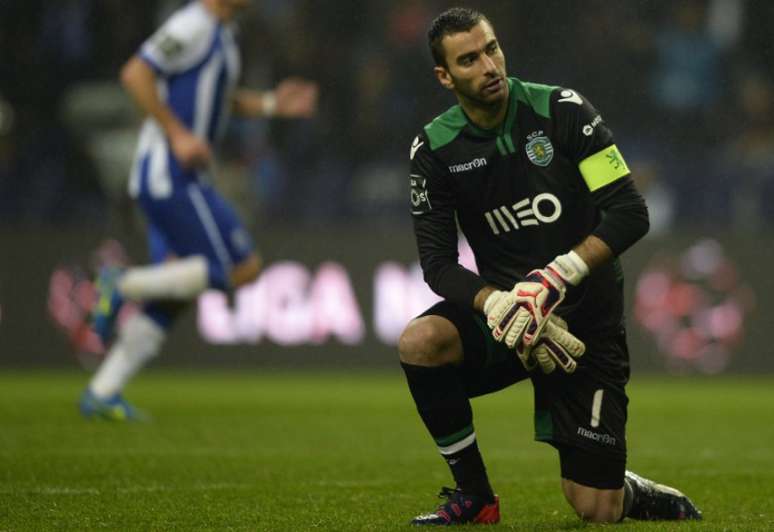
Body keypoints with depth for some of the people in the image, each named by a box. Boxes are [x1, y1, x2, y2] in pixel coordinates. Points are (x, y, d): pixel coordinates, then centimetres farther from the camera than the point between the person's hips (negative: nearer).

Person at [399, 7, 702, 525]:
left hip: (586, 321, -2)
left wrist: (556, 278, -26)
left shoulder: (562, 110, -10)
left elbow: (630, 213, -14)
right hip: (505, 313, 3)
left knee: (596, 510, -8)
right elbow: (438, 264, -5)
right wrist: (500, 305, -24)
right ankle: (473, 496, -10)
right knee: (419, 342, -30)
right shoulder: (433, 148, -3)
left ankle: (640, 495, 31)